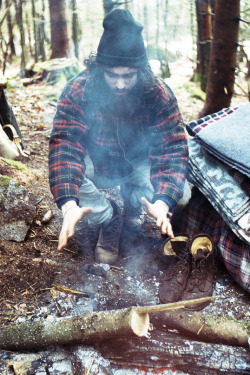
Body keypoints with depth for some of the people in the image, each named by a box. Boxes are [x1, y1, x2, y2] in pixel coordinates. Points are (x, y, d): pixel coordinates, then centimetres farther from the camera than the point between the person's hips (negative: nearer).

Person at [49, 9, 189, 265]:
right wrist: (69, 205, -52)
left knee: (179, 194, -24)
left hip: (139, 164, 0)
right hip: (96, 165, 0)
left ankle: (131, 205, 14)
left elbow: (172, 148, -30)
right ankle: (109, 220, 4)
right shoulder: (78, 91, -28)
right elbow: (65, 145, -35)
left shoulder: (159, 95, -26)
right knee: (66, 176, -28)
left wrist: (162, 203, -48)